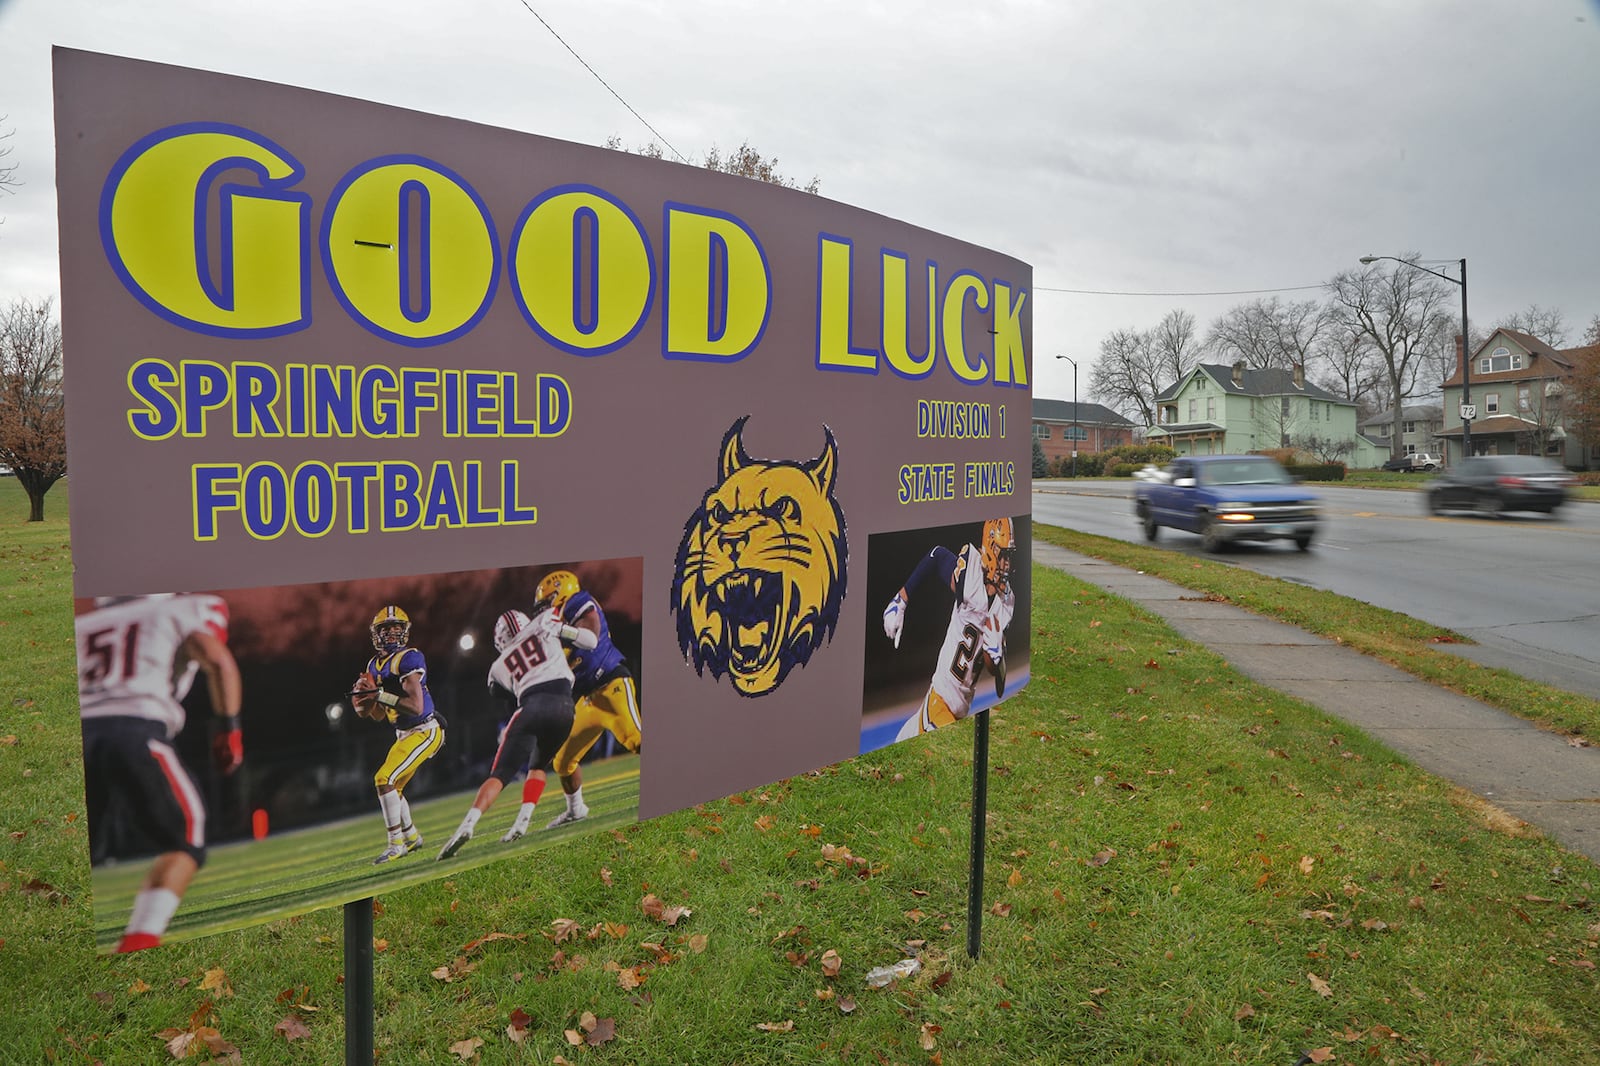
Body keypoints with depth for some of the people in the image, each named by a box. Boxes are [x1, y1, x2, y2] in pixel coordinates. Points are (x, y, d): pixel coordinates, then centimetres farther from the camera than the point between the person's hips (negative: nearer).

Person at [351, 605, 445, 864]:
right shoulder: (375, 665, 10)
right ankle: (412, 837, 35)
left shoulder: (408, 659, -17)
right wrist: (366, 699, -3)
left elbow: (416, 707, -26)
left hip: (425, 731, -9)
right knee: (391, 786, 17)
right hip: (404, 734, 9)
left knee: (385, 779, -17)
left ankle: (396, 844, -8)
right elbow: (379, 716, 16)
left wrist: (380, 695, -25)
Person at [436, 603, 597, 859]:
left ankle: (467, 825, -15)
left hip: (532, 707, -1)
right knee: (538, 765, 23)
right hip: (563, 705, 1)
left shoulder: (500, 666, 26)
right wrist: (561, 628, 32)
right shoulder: (544, 624, 21)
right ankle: (522, 823, 8)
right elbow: (590, 641, 18)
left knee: (499, 775, 3)